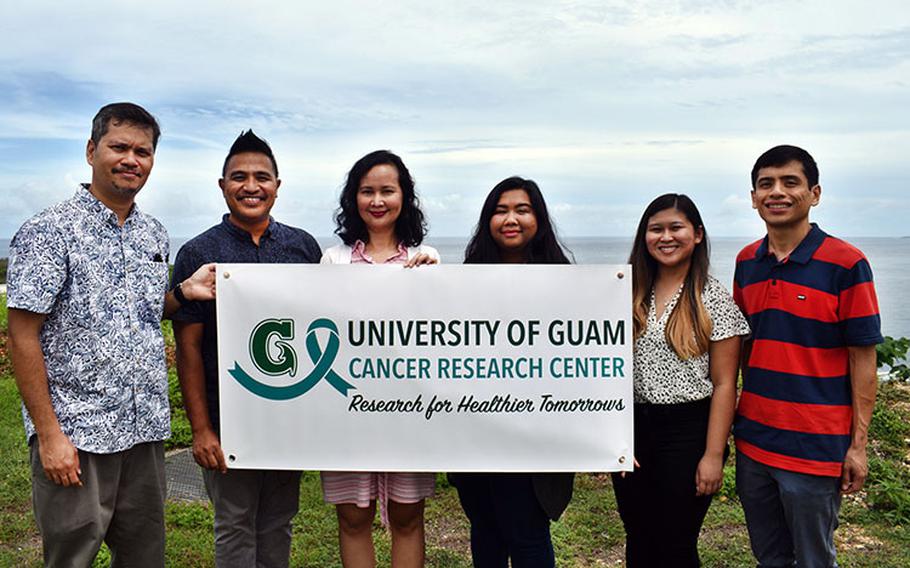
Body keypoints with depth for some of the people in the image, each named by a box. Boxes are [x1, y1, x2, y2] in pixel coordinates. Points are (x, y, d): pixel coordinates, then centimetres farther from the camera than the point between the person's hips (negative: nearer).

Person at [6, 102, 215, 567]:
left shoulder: (154, 233, 10)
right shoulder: (48, 231, -9)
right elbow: (23, 336, -11)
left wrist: (184, 291, 0)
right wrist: (49, 435, -15)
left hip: (145, 428, 6)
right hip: (75, 433, -6)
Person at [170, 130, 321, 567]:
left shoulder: (304, 247, 4)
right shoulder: (198, 254, -4)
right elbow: (188, 348, -5)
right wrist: (201, 429, -9)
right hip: (228, 421, -2)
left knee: (279, 524, 16)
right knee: (235, 529, 10)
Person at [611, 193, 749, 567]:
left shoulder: (714, 300, -7)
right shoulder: (631, 296, 5)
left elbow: (724, 385, -8)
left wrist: (713, 455, -12)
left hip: (687, 431, -4)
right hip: (632, 428, 4)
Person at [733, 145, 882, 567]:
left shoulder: (845, 264, -11)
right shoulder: (746, 262, 5)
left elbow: (863, 360, -9)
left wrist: (858, 445, -10)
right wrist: (740, 421, 11)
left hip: (814, 449, -5)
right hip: (752, 440, 5)